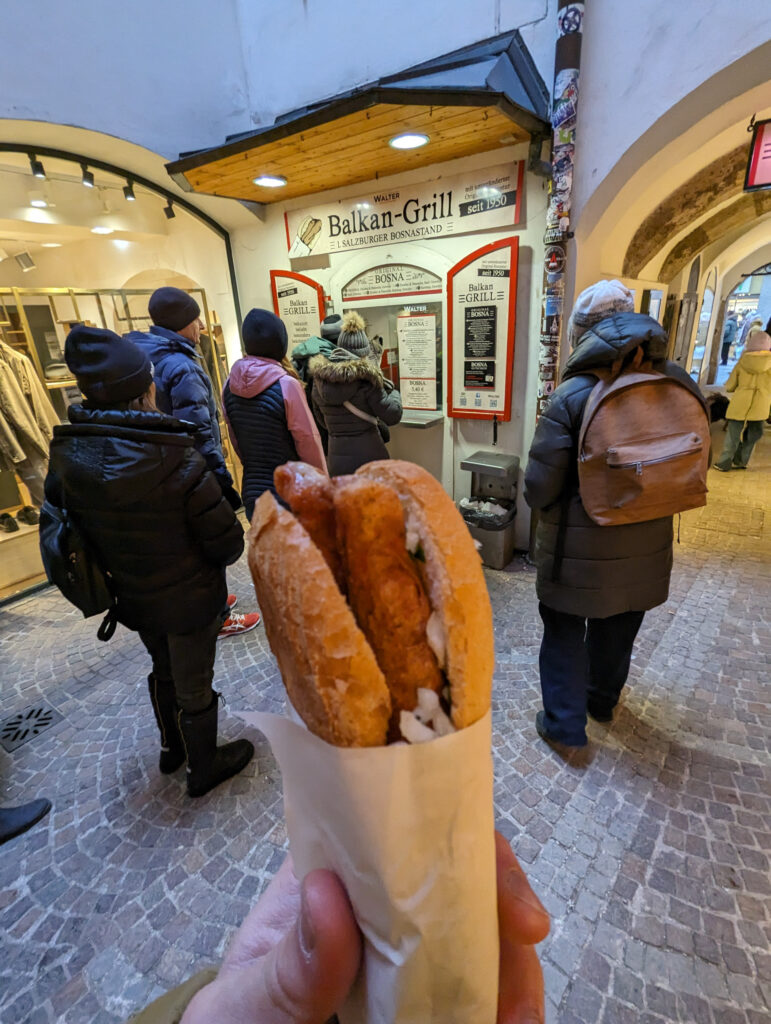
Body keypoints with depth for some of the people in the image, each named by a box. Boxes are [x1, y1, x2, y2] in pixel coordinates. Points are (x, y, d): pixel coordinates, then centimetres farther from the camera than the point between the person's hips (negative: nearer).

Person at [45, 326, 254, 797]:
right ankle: (204, 767, 40)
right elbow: (225, 537, -24)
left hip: (131, 597, 6)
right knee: (194, 687, 16)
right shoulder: (175, 459, -29)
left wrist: (114, 564, 14)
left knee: (164, 671, 29)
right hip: (189, 599, -5)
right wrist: (219, 559, -1)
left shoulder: (67, 454, -11)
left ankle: (172, 748, 52)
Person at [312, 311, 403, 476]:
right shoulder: (366, 378, -12)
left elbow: (322, 419, 12)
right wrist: (394, 393, 9)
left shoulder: (319, 380, 3)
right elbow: (392, 416, -9)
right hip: (368, 454, -4)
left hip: (335, 457, 4)